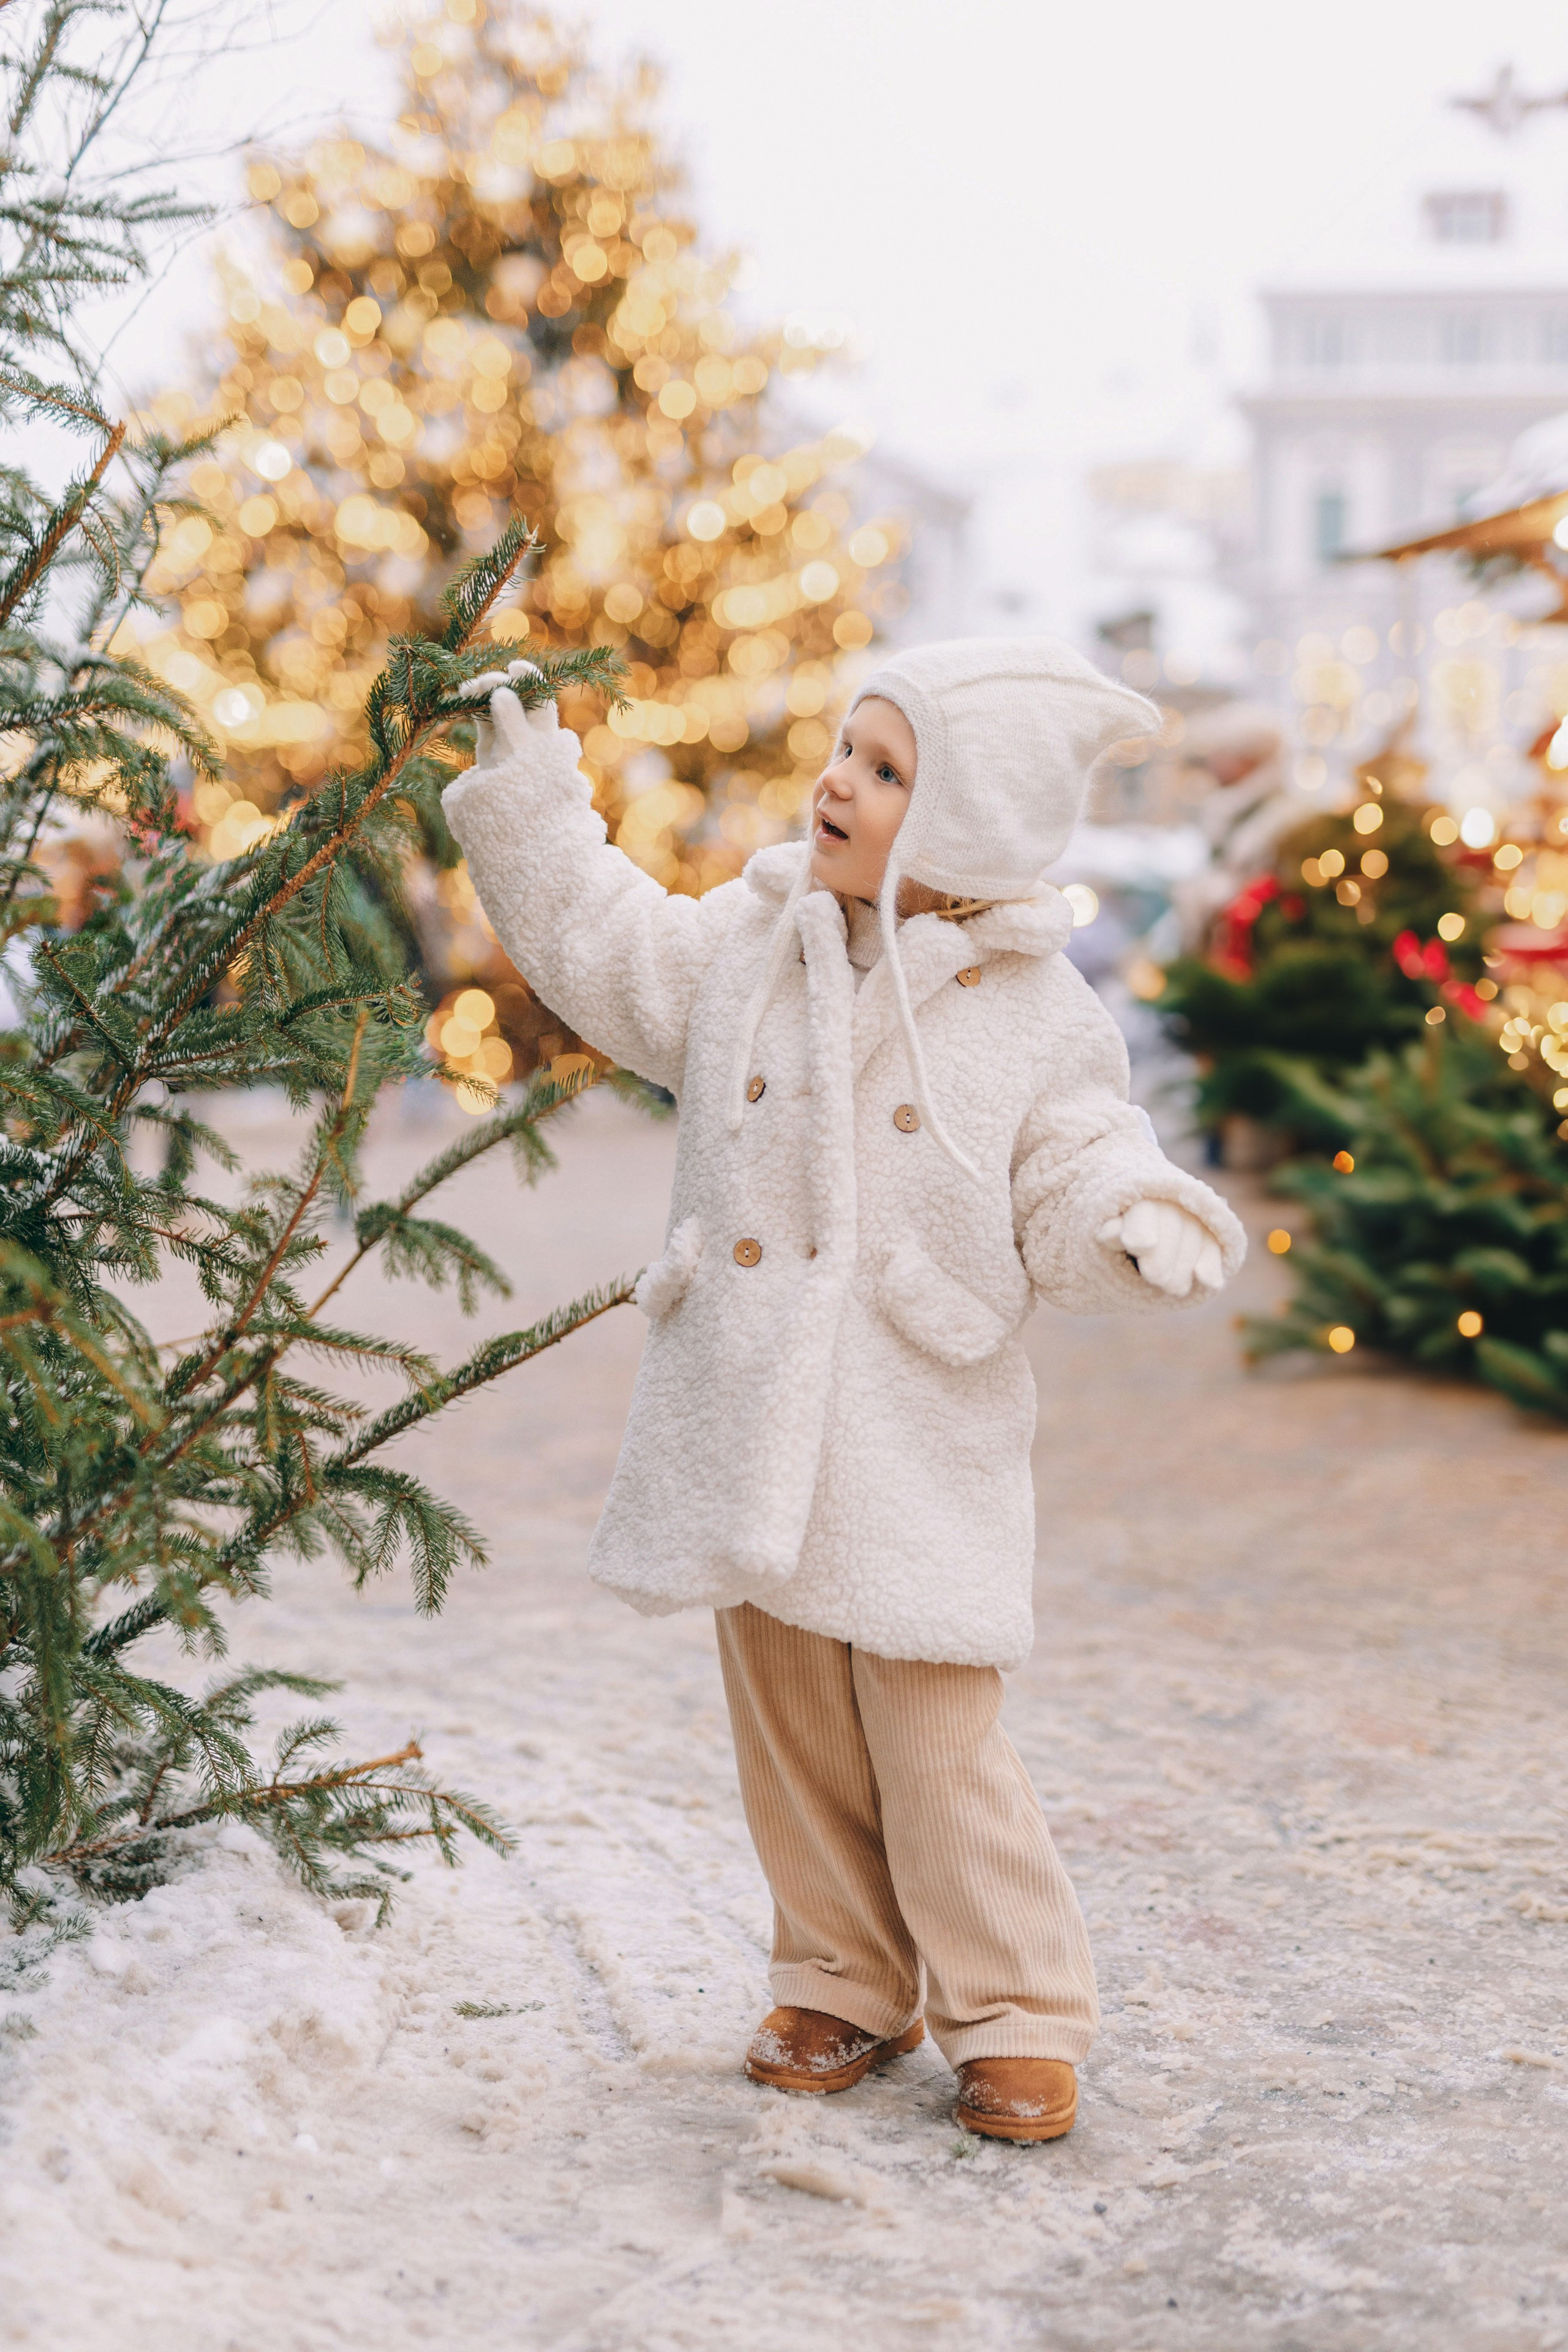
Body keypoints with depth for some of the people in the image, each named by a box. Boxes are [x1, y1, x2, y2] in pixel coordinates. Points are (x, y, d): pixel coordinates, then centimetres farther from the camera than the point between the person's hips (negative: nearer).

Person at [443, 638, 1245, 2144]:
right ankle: (842, 1989, 29)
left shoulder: (1034, 1012, -5)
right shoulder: (748, 944, 4)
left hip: (915, 1442, -4)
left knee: (937, 1739, -4)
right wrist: (527, 789, 10)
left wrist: (1136, 1226, -25)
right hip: (751, 1416, 4)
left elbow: (1071, 1197, -3)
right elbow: (599, 944, 16)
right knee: (791, 1726, 13)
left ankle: (1013, 2016, 13)